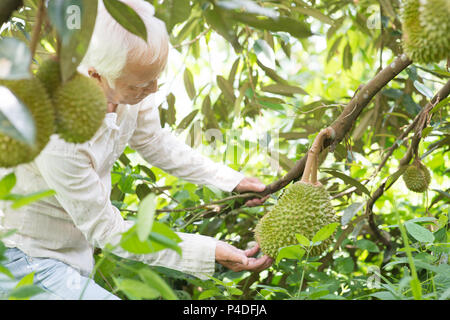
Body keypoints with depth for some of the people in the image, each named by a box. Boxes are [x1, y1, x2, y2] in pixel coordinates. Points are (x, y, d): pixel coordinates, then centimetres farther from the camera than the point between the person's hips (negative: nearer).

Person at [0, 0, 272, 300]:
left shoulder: (132, 83, -16)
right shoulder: (57, 131, -36)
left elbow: (153, 141, 7)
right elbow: (105, 230, -24)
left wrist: (230, 179, 3)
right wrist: (210, 252, -27)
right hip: (28, 261, -7)